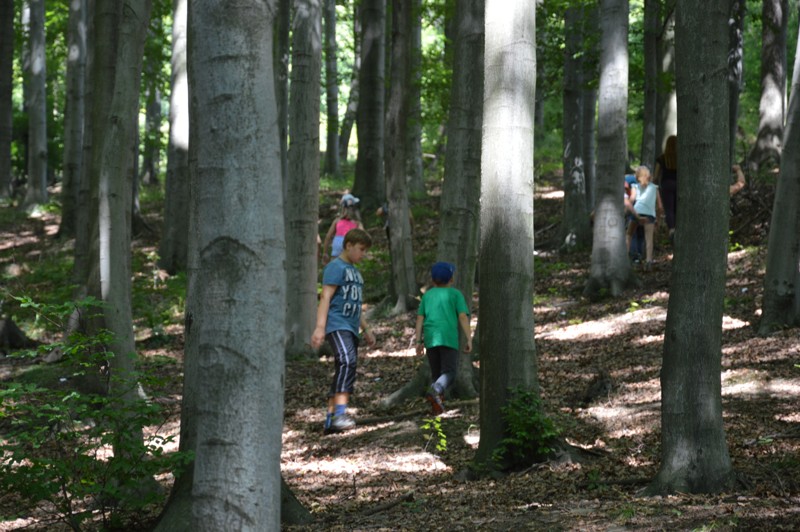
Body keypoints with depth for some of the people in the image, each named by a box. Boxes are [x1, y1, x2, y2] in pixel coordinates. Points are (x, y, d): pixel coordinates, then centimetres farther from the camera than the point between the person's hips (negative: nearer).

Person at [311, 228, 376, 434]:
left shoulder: (355, 271, 25)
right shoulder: (336, 267, -4)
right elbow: (325, 297, -13)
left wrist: (366, 329, 31)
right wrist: (320, 327, -21)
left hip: (350, 328, 10)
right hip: (337, 326, -10)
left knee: (345, 371, 6)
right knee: (347, 362, -28)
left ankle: (331, 418, 9)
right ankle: (340, 413, -40)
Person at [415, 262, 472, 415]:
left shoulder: (427, 295, 17)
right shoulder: (455, 294, 8)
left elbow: (420, 319, 11)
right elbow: (463, 317, -1)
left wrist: (419, 342, 11)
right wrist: (469, 339, -1)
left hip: (430, 339, 4)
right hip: (449, 338, -4)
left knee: (436, 373, 15)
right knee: (449, 374, -9)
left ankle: (437, 405, 5)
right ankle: (435, 392, -36)